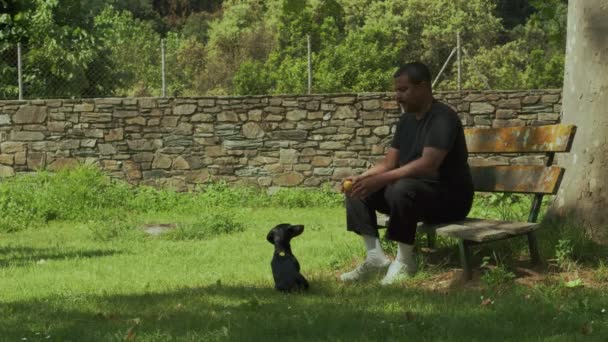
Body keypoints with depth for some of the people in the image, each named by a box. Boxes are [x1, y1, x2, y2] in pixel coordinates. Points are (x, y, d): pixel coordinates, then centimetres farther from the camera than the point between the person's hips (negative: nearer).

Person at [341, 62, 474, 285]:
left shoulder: (443, 118, -18)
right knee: (357, 190, -2)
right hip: (413, 189, 9)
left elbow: (428, 165, -31)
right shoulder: (406, 120, 10)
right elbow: (389, 162, 9)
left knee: (402, 189, -38)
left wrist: (380, 180, -34)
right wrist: (360, 178, -11)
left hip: (450, 196, -9)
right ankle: (375, 256, -9)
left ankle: (405, 261, -20)